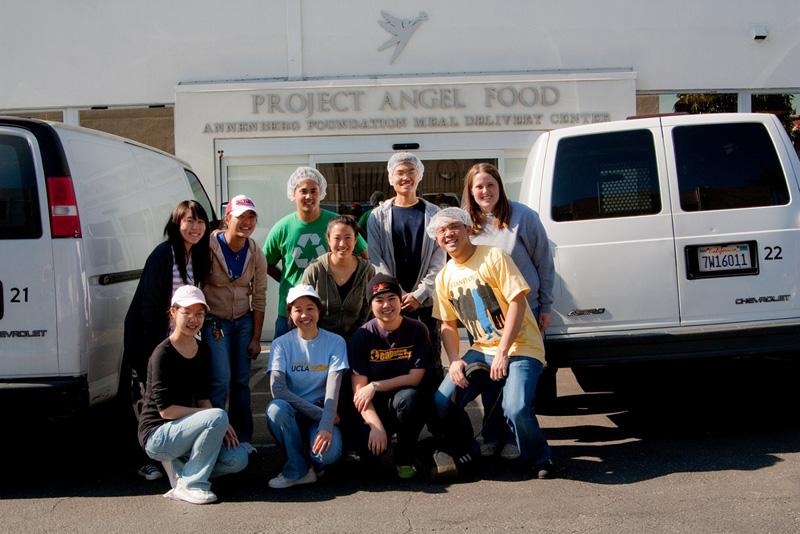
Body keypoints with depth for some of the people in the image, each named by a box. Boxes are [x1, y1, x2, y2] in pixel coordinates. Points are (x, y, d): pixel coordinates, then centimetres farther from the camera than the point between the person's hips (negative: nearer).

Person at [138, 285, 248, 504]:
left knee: (238, 459, -11)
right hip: (157, 435, -7)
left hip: (185, 428, 7)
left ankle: (179, 467, 6)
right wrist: (214, 416, -19)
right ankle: (190, 484, -16)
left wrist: (220, 427, -7)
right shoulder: (163, 354, -16)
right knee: (218, 417, -30)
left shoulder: (203, 351, 7)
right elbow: (165, 410, -20)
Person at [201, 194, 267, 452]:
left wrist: (256, 338, 0)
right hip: (214, 321, -4)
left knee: (241, 382, 8)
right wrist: (210, 324, -14)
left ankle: (243, 438, 18)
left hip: (244, 321, 4)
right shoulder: (209, 246, -16)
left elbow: (259, 297, 1)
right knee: (221, 381, -13)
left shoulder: (255, 254, -3)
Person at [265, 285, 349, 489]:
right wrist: (317, 412, -22)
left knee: (328, 452, -32)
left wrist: (326, 427, -28)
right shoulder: (282, 344, -3)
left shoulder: (335, 342, -4)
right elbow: (277, 388, -16)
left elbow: (333, 391, -13)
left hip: (323, 413, -1)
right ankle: (298, 469, -12)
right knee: (275, 409, -34)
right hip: (293, 412, 1)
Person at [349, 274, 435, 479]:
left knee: (406, 397, -36)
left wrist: (375, 386, -17)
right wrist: (376, 425, -25)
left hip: (409, 404, 0)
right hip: (376, 407, 0)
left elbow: (415, 377, -9)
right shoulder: (363, 336, -6)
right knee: (369, 447, -27)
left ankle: (405, 457, -9)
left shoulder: (417, 330, -5)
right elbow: (359, 389, -11)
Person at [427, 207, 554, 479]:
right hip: (482, 349, 6)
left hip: (520, 346, -6)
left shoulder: (493, 257, -11)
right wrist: (454, 361, -6)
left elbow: (517, 303, -16)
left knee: (516, 408, -29)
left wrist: (503, 353, -19)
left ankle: (539, 460, 1)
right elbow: (448, 325, 12)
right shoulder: (444, 278, 8)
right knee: (442, 402, -11)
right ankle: (465, 452, 17)